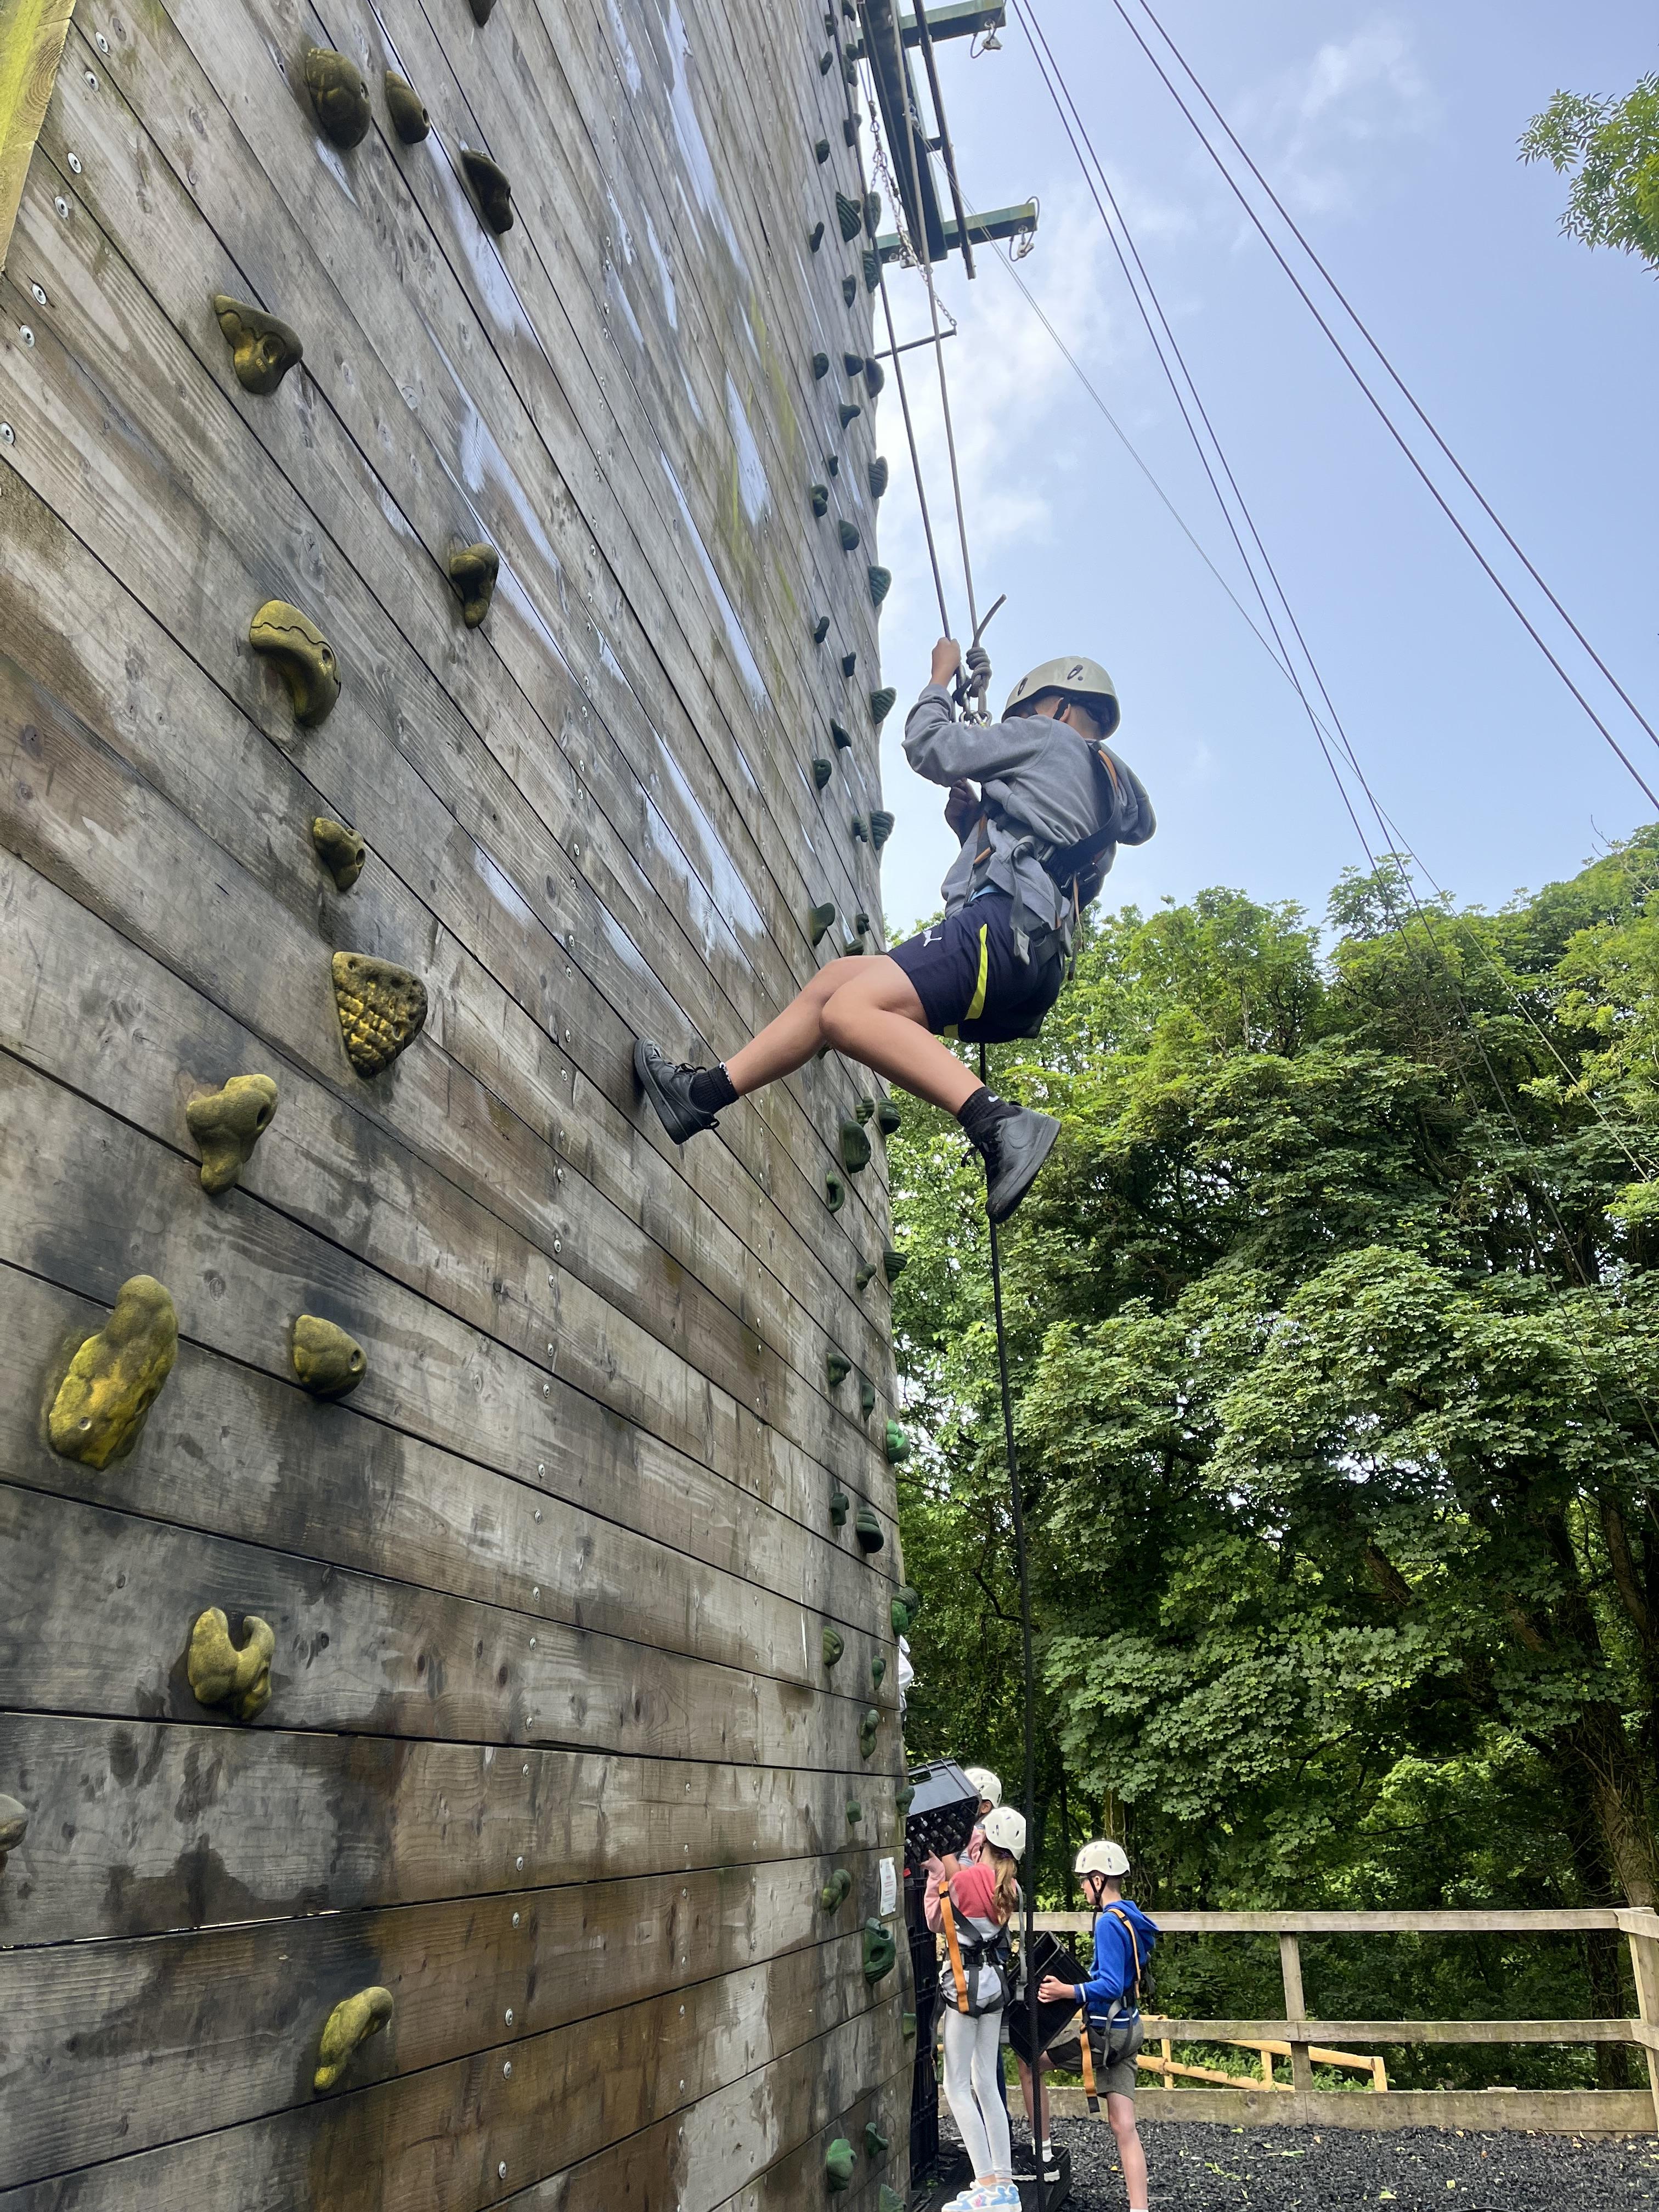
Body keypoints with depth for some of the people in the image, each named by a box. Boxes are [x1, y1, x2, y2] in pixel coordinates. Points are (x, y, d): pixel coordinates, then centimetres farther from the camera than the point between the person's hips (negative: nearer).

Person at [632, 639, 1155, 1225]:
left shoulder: (1049, 739, 11)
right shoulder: (1103, 810, 36)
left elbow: (930, 747, 11)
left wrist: (940, 676, 28)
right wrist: (974, 824, 27)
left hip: (1002, 926, -10)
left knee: (849, 1012, -27)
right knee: (833, 981, 11)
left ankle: (1002, 1127, -39)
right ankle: (704, 1093, 5)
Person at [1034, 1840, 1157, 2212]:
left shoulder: (1109, 1922, -21)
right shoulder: (1132, 1918, 7)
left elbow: (1111, 1986, -27)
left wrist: (1068, 1992, -31)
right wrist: (1077, 1979, 20)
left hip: (1106, 2033, -8)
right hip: (1128, 2030, 8)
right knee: (1124, 2126, 7)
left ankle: (1042, 2150, 17)